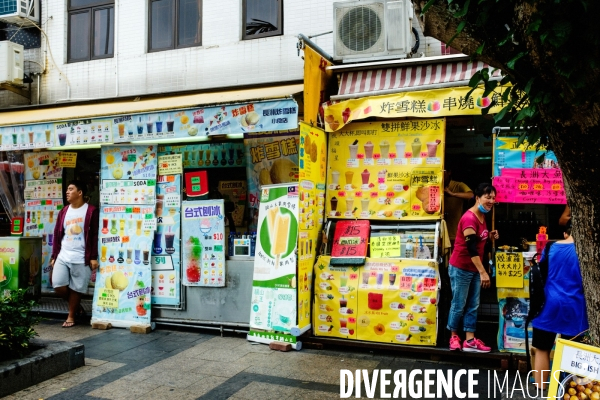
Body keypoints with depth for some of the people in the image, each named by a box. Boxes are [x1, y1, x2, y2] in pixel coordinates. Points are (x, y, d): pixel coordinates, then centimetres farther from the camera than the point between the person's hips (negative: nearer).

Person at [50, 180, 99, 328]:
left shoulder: (91, 211, -5)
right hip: (63, 256, 5)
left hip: (81, 258, -5)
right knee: (58, 286, -2)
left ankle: (71, 316, 20)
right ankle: (76, 304, 25)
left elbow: (95, 235, -7)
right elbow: (57, 235, 14)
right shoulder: (63, 212, 11)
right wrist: (53, 256, 10)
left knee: (76, 289, 3)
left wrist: (93, 257, -11)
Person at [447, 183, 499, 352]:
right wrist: (483, 272, -31)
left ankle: (470, 341, 15)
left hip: (474, 269, 9)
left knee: (473, 306, 9)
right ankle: (454, 336, 20)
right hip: (461, 268, -9)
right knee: (459, 305, 4)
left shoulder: (482, 216, 8)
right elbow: (471, 248, -28)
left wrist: (490, 236, 2)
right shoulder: (469, 218, -22)